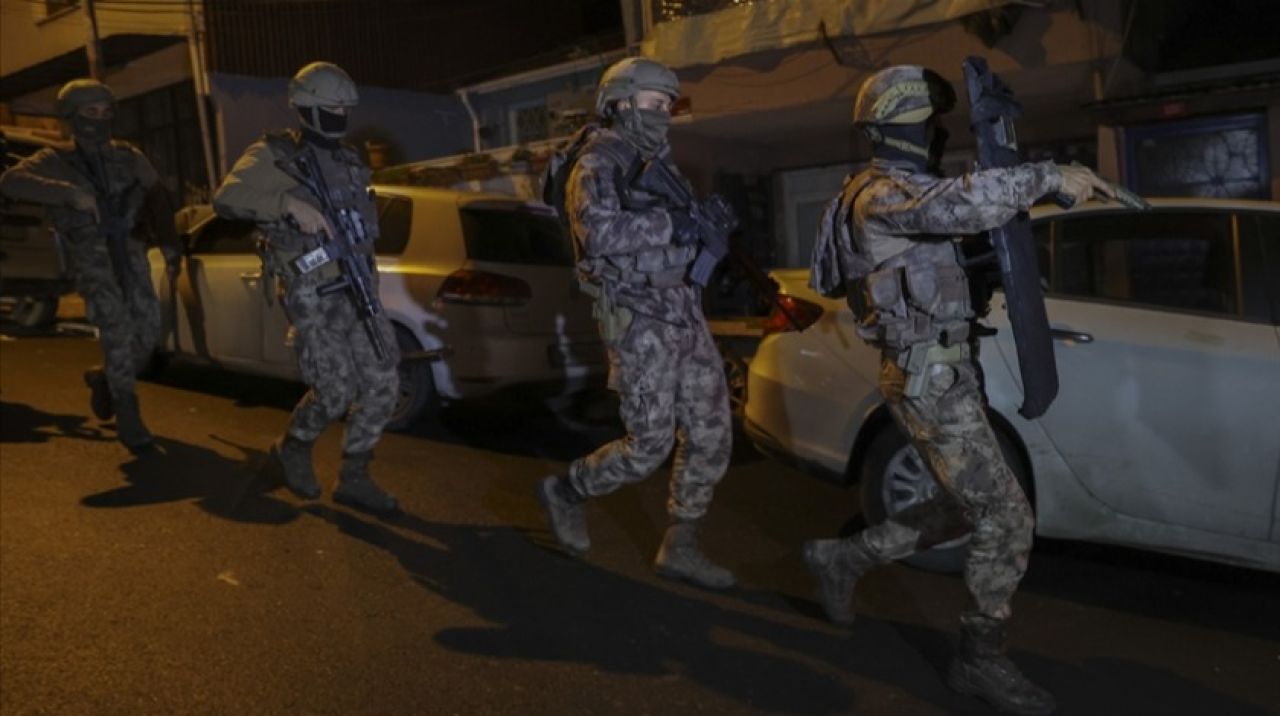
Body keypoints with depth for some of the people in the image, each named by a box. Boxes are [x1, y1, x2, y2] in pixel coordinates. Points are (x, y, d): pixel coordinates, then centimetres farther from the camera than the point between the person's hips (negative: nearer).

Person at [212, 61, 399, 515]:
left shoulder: (347, 162, 18)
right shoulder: (273, 156, -3)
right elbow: (226, 199, -19)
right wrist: (290, 204, -33)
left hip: (357, 289, 7)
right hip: (313, 297, -6)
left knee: (382, 386, 0)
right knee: (335, 393, -8)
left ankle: (353, 479, 14)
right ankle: (293, 447, 24)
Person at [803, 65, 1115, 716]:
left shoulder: (906, 193, 19)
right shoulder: (881, 195, -15)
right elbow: (963, 203, -33)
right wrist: (1048, 176, -25)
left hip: (944, 374, 10)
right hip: (929, 381, -10)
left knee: (966, 510, 18)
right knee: (1007, 518, -4)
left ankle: (842, 559, 28)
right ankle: (981, 658, 12)